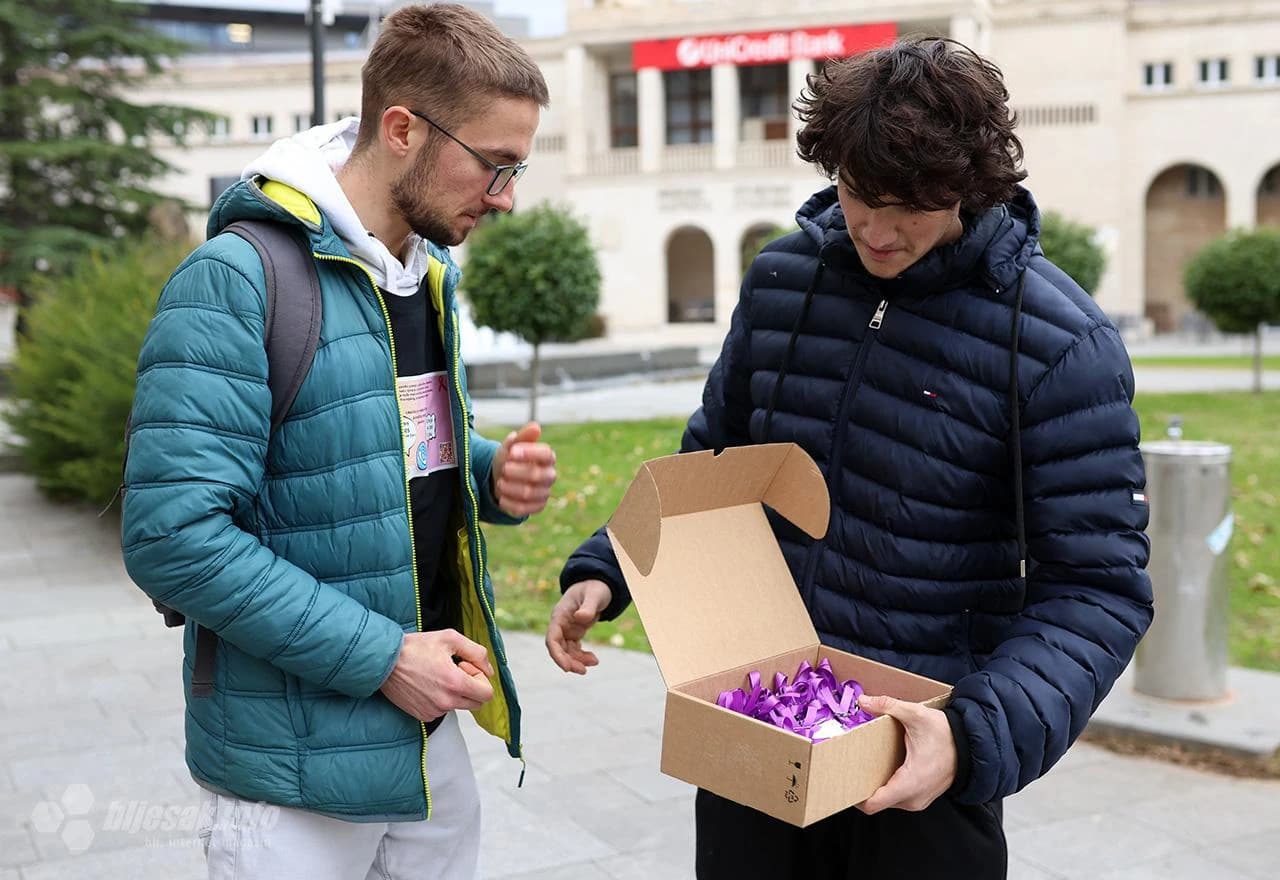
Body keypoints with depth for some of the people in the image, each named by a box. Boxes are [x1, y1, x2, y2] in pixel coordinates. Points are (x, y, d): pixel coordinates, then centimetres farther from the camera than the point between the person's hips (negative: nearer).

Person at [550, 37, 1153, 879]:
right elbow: (713, 459, 11)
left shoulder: (1061, 344, -15)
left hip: (920, 748, -4)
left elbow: (1098, 589, -16)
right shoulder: (782, 275, -1)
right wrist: (604, 570, -2)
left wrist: (979, 737, -30)